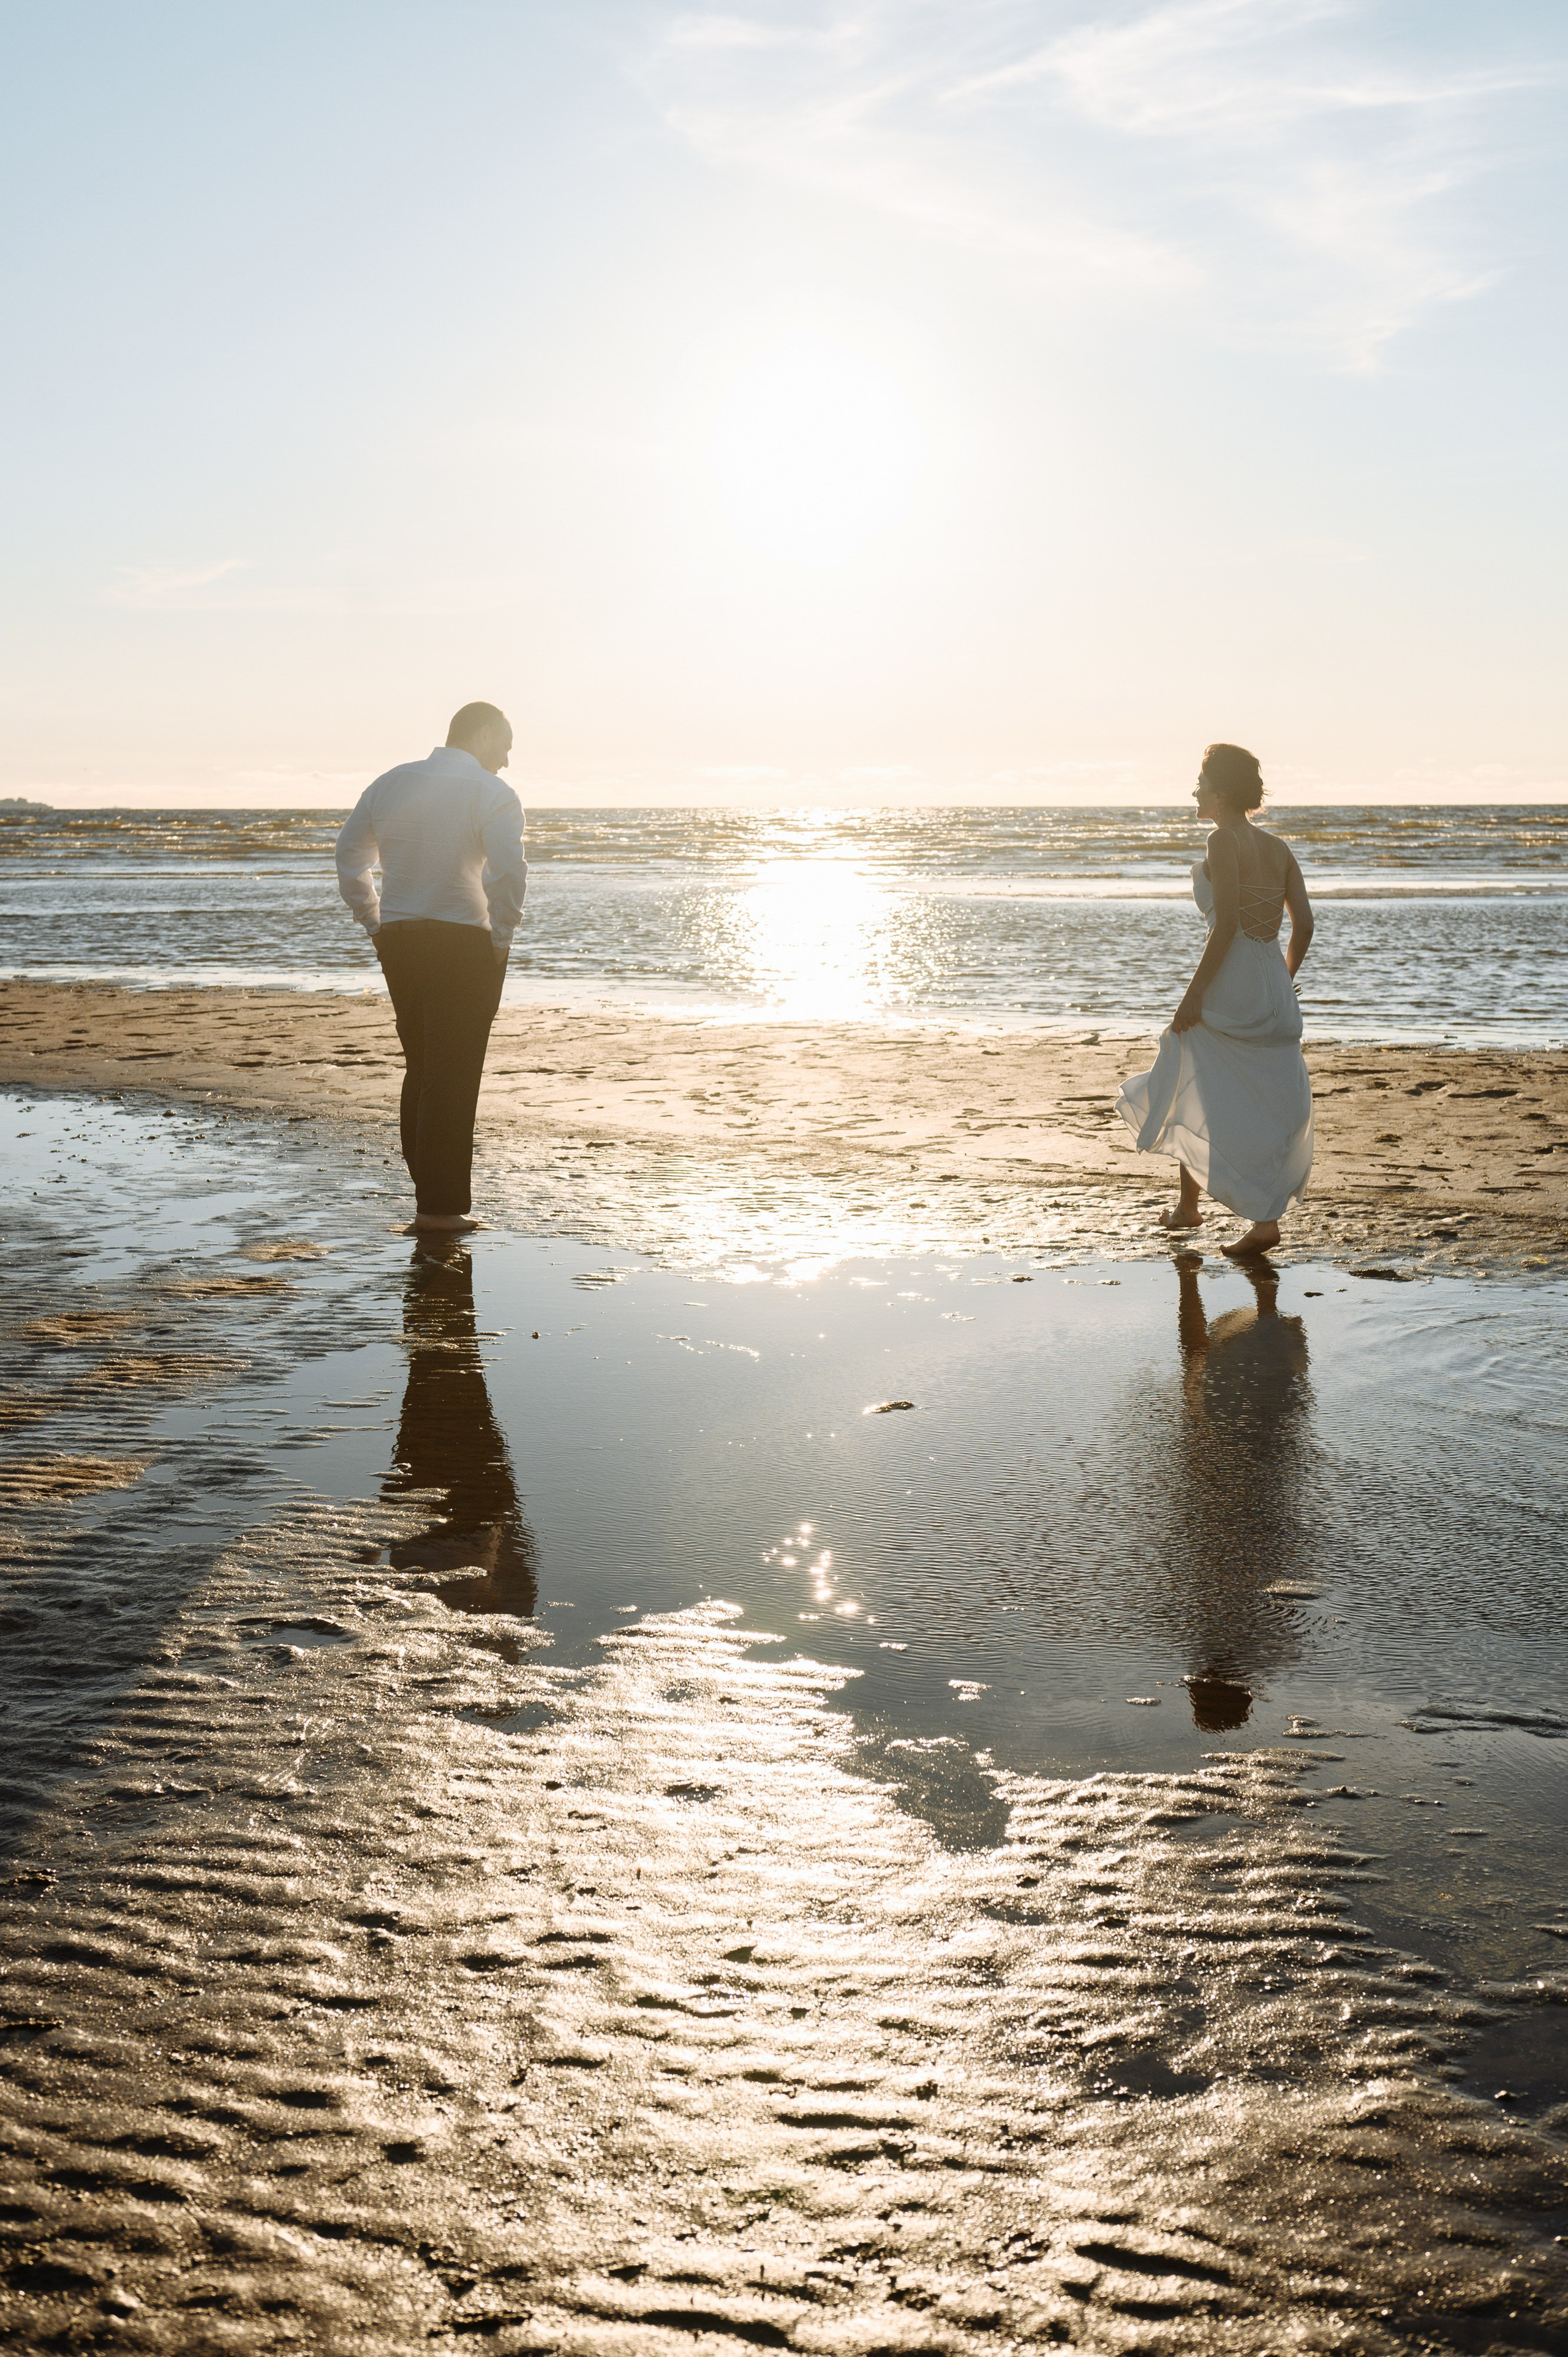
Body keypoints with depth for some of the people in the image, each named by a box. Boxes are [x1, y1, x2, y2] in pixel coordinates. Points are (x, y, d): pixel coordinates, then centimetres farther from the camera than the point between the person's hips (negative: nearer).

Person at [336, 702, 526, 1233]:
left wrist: (376, 927, 17)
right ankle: (440, 1206, 0)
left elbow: (349, 859, 15)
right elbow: (509, 874, -20)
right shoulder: (491, 794, -7)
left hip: (397, 941, 6)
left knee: (421, 1067, 17)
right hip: (463, 945, -6)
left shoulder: (390, 784, 13)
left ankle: (428, 1190, 21)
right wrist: (501, 938, -8)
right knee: (454, 1075, -2)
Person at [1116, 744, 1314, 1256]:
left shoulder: (1224, 840, -10)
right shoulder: (1277, 848, 11)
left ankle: (1188, 1205, 21)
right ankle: (1266, 1219, 5)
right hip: (1273, 992, 7)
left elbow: (1226, 924, -18)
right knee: (1267, 1106, 8)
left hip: (1228, 988, -7)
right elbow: (1303, 922, 8)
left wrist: (1194, 994, -16)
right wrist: (1282, 984, 18)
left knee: (1189, 1092, 12)